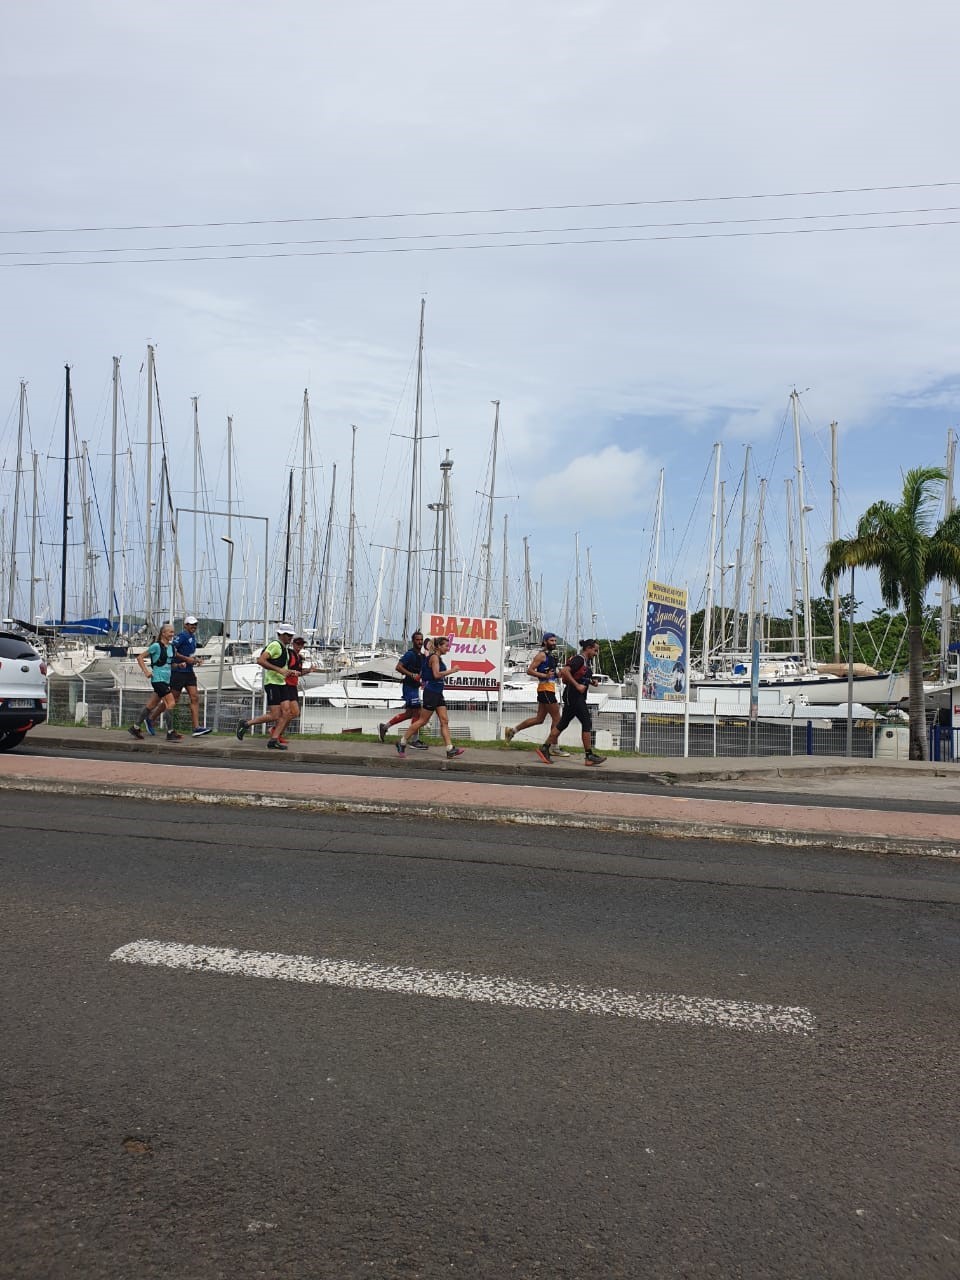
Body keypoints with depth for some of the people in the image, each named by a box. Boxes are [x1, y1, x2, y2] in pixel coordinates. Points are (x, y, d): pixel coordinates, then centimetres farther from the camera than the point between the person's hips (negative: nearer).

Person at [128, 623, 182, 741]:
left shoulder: (171, 647, 12)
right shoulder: (156, 646, -9)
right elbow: (140, 657, -5)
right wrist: (146, 672, -11)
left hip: (166, 680, 8)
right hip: (158, 679, -8)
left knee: (151, 705, 13)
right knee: (171, 703, -15)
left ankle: (136, 727, 24)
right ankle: (171, 733, -13)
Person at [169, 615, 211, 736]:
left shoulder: (193, 637, 15)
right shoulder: (181, 636, -12)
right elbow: (171, 651, -21)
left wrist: (196, 659, 11)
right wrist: (186, 659, -21)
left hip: (189, 672, 8)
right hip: (179, 672, -8)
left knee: (195, 698, -2)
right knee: (173, 700, 0)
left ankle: (196, 728, -6)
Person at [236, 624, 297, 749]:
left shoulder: (285, 648, 17)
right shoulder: (275, 645, -13)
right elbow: (260, 661, -22)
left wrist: (287, 671, 14)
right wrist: (279, 670, -25)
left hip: (281, 684, 9)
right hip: (272, 684, -9)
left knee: (286, 713, -3)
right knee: (274, 716, -10)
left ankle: (274, 740, 1)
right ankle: (246, 724, 5)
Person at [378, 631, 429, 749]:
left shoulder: (421, 655, 14)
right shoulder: (410, 654, -13)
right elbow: (398, 667, -21)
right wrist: (411, 675, -28)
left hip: (414, 687, 10)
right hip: (409, 686, -10)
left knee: (409, 713, 15)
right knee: (417, 712, -8)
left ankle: (384, 727, 24)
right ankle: (415, 740, 0)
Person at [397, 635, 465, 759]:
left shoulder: (439, 658, 15)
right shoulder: (434, 657, -12)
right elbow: (436, 674, -23)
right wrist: (452, 671, -19)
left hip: (438, 693, 9)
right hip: (431, 692, -9)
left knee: (444, 721, 2)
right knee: (422, 721, -2)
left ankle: (450, 750, -2)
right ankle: (402, 742, 9)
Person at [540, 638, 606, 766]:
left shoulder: (586, 661, 18)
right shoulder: (579, 659, -13)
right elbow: (564, 671, -25)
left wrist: (592, 681, 10)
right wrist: (577, 685, -26)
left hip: (578, 697, 10)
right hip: (574, 696, -10)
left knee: (563, 723, 10)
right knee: (587, 723, -8)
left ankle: (544, 749, 13)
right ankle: (589, 756, -3)